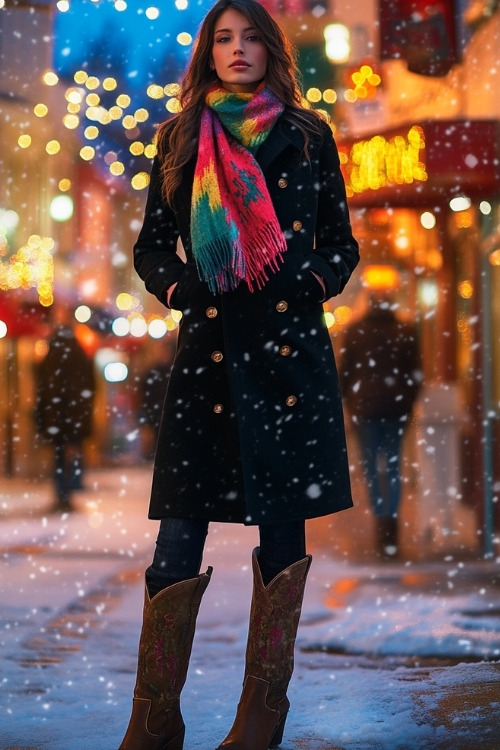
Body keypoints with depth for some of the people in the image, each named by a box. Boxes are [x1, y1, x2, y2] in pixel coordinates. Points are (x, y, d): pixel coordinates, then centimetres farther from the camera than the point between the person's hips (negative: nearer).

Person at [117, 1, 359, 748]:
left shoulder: (308, 135, 11)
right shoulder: (180, 139, 12)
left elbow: (340, 240, 15)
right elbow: (151, 246, 17)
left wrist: (317, 284, -4)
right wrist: (175, 289, -1)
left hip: (290, 345, 0)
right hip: (208, 345, 0)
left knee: (283, 524, 0)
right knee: (180, 530, -5)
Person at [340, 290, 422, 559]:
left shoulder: (355, 331, 1)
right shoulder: (406, 331, 3)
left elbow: (345, 370, 1)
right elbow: (416, 372, 4)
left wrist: (346, 401, 10)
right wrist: (409, 401, 12)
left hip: (365, 405, -1)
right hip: (397, 405, 1)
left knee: (372, 465, 5)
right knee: (393, 466, 4)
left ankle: (382, 522, -4)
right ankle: (391, 526, -5)